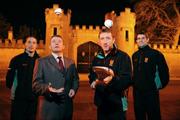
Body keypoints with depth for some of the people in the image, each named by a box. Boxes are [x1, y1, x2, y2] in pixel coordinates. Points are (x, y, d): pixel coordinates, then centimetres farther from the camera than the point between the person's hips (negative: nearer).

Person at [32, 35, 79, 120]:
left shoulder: (70, 62, 12)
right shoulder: (42, 62, 0)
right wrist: (48, 88, -26)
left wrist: (74, 89, 0)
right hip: (50, 107, -4)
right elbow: (36, 84, -7)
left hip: (67, 106, 4)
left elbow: (75, 79, 20)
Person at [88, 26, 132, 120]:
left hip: (116, 104, -5)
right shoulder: (97, 58, 11)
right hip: (101, 103, 6)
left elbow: (127, 80, -19)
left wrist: (113, 79, -37)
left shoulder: (123, 56, -8)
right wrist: (93, 82, 1)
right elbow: (91, 76, 23)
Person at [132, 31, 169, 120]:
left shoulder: (156, 54, -8)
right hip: (137, 92, 5)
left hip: (151, 91, -5)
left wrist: (161, 85, -2)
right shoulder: (134, 55, 9)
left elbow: (164, 71, -6)